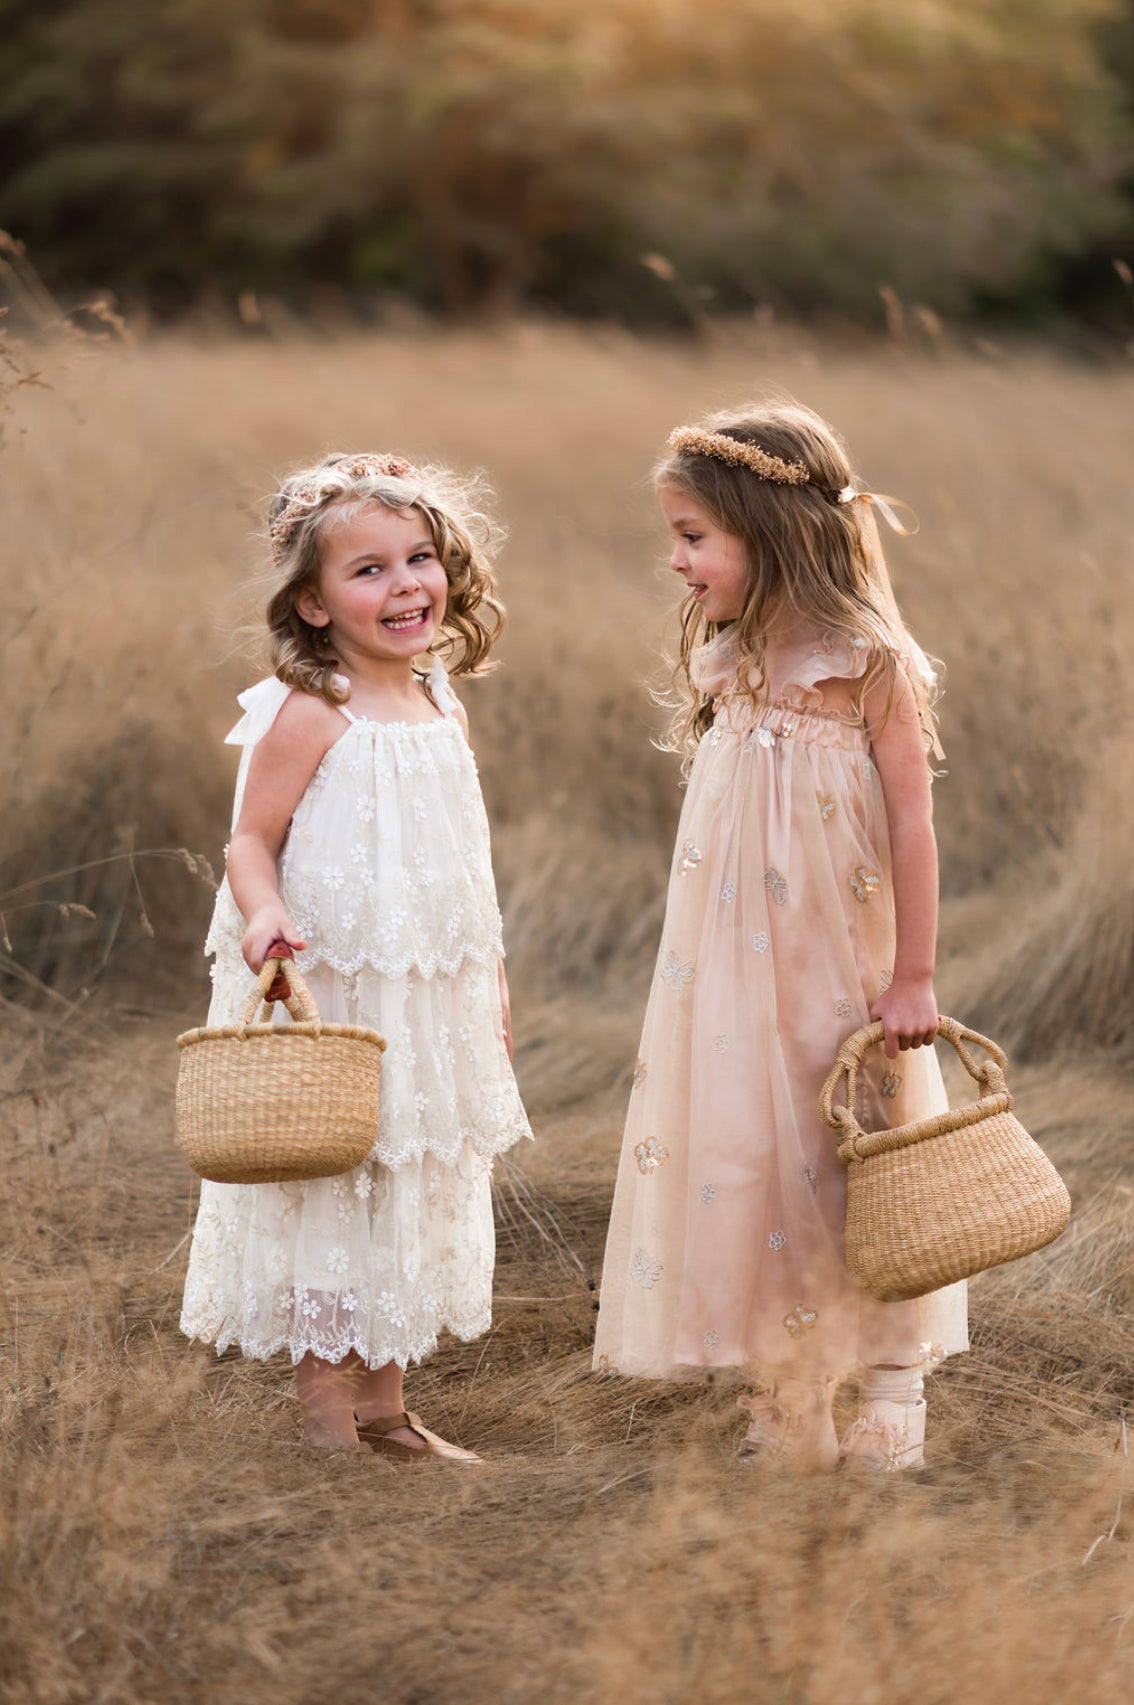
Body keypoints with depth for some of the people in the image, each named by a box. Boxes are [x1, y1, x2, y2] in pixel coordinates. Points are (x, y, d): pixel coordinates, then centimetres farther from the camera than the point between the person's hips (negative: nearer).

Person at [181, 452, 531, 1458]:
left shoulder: (443, 709, 8)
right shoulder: (307, 716, -12)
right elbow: (251, 841, -12)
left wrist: (492, 984, 19)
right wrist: (266, 916, -31)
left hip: (430, 997, 7)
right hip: (326, 990, -7)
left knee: (415, 1194, 13)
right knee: (327, 1194, -2)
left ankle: (386, 1407, 24)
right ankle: (325, 1411, 9)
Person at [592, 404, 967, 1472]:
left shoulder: (868, 664, -12)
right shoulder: (724, 668, 6)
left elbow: (911, 824, -11)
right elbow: (720, 832, 12)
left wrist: (913, 977, -11)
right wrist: (700, 957, 12)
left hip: (840, 968, -5)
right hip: (734, 973, 6)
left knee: (860, 1164, 2)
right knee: (746, 1157, 7)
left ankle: (890, 1390, 14)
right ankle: (781, 1392, 17)